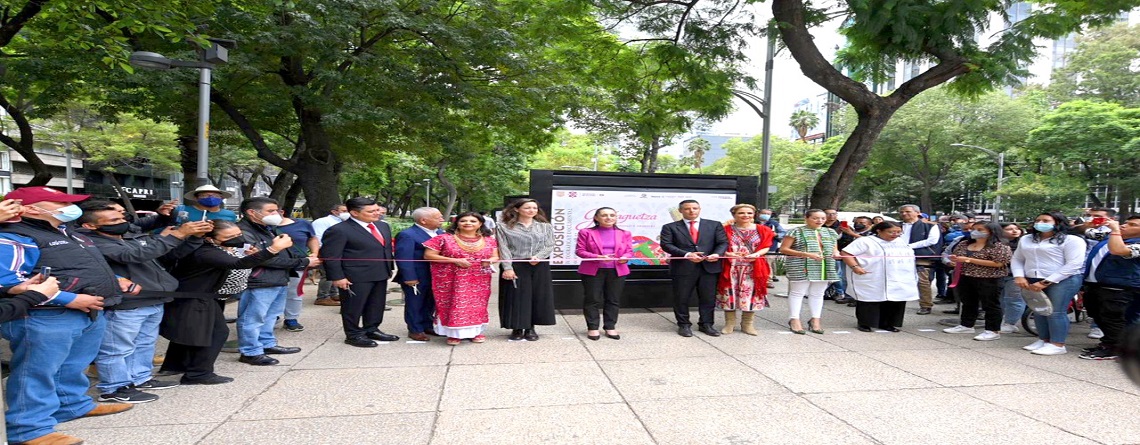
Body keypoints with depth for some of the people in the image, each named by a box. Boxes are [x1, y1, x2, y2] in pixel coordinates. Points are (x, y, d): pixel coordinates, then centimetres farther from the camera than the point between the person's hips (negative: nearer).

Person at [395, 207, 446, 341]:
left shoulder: (440, 233, 7)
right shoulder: (407, 235, -17)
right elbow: (403, 258, -20)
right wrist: (409, 277, -22)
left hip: (436, 277, 7)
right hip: (416, 278, -7)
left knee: (430, 303, 18)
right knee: (415, 304, 8)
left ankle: (427, 326, 33)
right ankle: (415, 330, 21)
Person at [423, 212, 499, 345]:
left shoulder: (489, 240, 7)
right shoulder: (444, 238, -3)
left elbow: (495, 257, 12)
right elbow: (428, 255, -6)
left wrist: (490, 261, -15)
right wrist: (455, 260, -14)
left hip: (479, 280, 3)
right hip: (451, 279, -2)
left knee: (477, 305, 7)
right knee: (454, 305, -3)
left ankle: (475, 331, 22)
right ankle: (454, 333, 10)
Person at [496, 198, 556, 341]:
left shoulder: (545, 227, 10)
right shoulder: (504, 227, 2)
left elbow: (549, 246, 3)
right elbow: (504, 248, -5)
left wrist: (538, 256, -16)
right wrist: (508, 268, -15)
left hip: (540, 267, 3)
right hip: (515, 267, -2)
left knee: (538, 297, 4)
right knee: (516, 297, -1)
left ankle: (530, 328, 16)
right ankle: (517, 329, 10)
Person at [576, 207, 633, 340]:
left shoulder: (625, 234, 9)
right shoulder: (586, 232, 0)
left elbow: (629, 251, 8)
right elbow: (579, 250, -4)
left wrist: (625, 258, -16)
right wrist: (598, 257, -18)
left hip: (617, 271, 2)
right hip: (592, 270, -2)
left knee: (613, 300, 6)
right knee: (592, 300, 1)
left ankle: (610, 327, 17)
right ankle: (592, 327, 11)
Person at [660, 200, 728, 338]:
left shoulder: (714, 225, 11)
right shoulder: (670, 227, 5)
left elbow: (723, 242, 6)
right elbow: (666, 244, -6)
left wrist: (717, 254, -16)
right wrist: (686, 254, -18)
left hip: (709, 267, 1)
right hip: (683, 268, -1)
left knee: (709, 298, 6)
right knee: (681, 299, 4)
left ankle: (706, 324, 20)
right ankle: (684, 325, 19)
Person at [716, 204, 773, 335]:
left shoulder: (762, 230, 5)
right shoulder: (726, 229, 1)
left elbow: (765, 247, 1)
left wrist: (756, 254, -18)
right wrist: (727, 253, -20)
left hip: (753, 268, 1)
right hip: (731, 267, -1)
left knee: (750, 294, 2)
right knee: (729, 294, 2)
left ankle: (747, 324, 15)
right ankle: (729, 323, 14)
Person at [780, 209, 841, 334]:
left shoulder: (830, 233, 15)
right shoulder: (796, 232, -4)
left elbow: (834, 248, 24)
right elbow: (783, 249, -7)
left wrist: (836, 253, -3)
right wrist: (807, 254, -16)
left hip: (824, 269, 5)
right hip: (801, 268, -5)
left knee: (817, 294, 8)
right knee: (797, 292, -2)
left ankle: (815, 320, 16)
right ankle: (794, 319, 4)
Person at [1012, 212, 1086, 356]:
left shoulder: (1071, 240, -5)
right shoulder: (1026, 239, 15)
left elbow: (1073, 264, -13)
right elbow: (1017, 259, 16)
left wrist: (1046, 282, -17)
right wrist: (1019, 276, -4)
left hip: (1062, 281, -6)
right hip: (1032, 282, 6)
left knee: (1055, 312, -8)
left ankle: (1057, 344, -2)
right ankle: (1043, 340, 19)